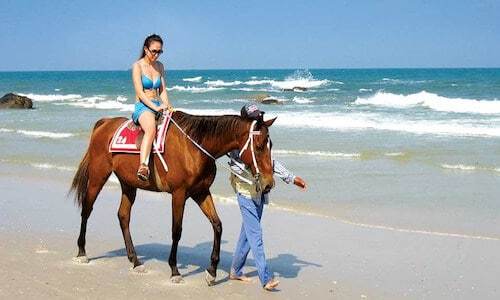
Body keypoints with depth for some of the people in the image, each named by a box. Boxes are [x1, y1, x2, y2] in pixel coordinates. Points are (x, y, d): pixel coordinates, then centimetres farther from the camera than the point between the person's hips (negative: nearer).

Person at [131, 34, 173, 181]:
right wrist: (156, 107, -20)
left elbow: (163, 90, 15)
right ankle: (143, 167, -51)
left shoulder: (159, 66, 15)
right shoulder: (137, 66, -3)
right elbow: (140, 93, -11)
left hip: (158, 106, 7)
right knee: (151, 129, -37)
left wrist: (167, 105, -3)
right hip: (143, 107, -7)